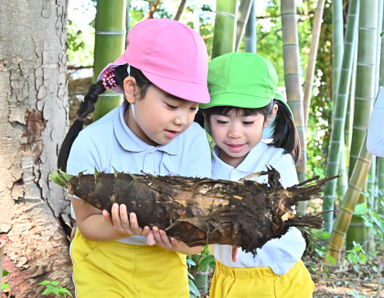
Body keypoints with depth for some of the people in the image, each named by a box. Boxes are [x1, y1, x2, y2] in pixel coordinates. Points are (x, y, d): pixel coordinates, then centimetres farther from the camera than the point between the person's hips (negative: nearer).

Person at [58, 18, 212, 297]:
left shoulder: (194, 140, -20)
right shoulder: (92, 145, -22)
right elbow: (88, 222, -14)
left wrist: (184, 240, -43)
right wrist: (123, 229, -35)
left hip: (165, 267, 2)